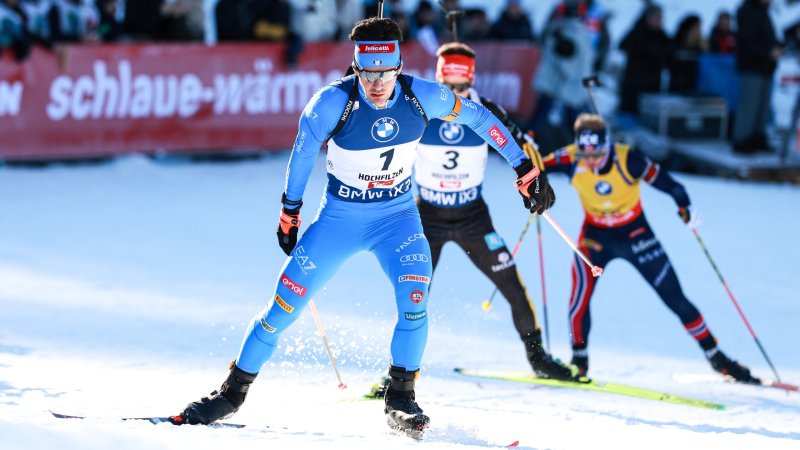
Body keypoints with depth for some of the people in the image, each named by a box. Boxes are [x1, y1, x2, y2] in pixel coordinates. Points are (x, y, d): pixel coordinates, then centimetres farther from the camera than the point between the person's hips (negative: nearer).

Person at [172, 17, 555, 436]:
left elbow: (478, 116, -3)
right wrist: (289, 214, 3)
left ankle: (400, 400, -10)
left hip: (397, 216, 1)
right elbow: (303, 154, -6)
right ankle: (233, 391, 15)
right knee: (284, 306, -3)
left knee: (413, 297, -24)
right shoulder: (333, 102, -23)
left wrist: (525, 170, 0)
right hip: (339, 217, -1)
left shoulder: (421, 96, -18)